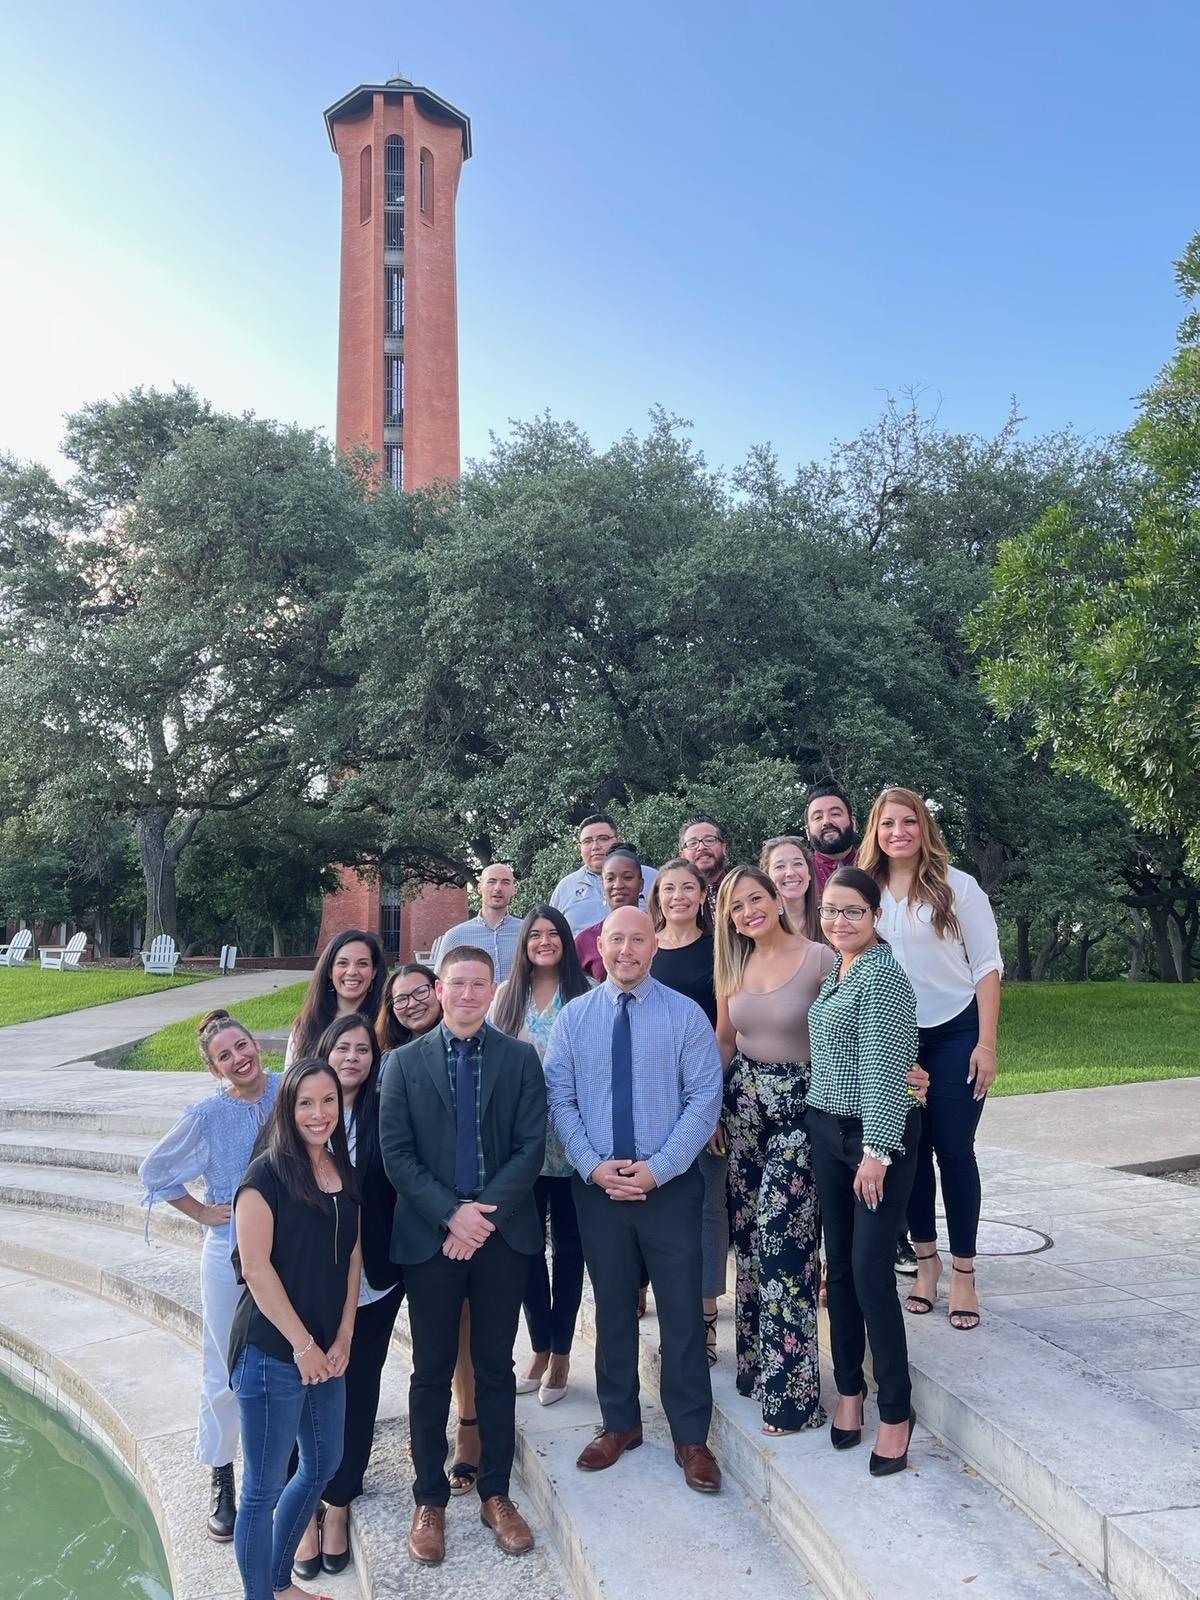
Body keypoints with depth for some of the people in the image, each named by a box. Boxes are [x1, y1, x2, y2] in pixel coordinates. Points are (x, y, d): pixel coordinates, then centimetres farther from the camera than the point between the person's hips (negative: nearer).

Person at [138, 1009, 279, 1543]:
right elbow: (155, 1171, 2)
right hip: (232, 1255, -2)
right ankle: (221, 1480, 30)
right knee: (225, 1373, 10)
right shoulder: (208, 1115, -14)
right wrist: (202, 1213, -2)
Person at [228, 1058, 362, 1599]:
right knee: (263, 1488, 5)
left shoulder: (344, 1173, 4)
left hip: (327, 1351, 8)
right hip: (272, 1352, -8)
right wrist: (302, 1345, -15)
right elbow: (256, 1266, -18)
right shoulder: (267, 1174, -16)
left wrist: (343, 1338, 0)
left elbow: (352, 1257, 7)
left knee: (322, 1464, 21)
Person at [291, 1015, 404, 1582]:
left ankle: (338, 1504, 31)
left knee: (357, 1392, 11)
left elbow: (401, 1188, 0)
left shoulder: (384, 1115, -4)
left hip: (372, 1281, 1)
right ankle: (305, 1507, 28)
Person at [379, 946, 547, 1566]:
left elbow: (531, 1147, -4)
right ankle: (429, 1500, 25)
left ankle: (496, 1493, 27)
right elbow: (395, 1153, -4)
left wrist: (485, 1216, -13)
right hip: (430, 1236, 0)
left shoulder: (521, 1058, 1)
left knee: (495, 1368, 12)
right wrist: (451, 1213, -14)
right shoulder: (406, 1062, 1)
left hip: (503, 1234, 0)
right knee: (431, 1373, 10)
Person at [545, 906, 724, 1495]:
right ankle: (619, 1424, 32)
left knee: (682, 1310, 5)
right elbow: (560, 1099, 0)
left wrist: (658, 1168, -15)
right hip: (595, 1185, 2)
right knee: (612, 1307, 14)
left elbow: (704, 1099, -8)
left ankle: (691, 1437, 21)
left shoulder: (686, 1015, -4)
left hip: (670, 1184, -2)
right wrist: (593, 1166, -11)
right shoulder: (573, 1017, 2)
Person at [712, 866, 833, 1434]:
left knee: (781, 1237, -8)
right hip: (741, 1102, 5)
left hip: (798, 1105, -5)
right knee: (748, 1233, 11)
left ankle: (790, 1388, 6)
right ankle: (755, 1364, 28)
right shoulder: (734, 967, 6)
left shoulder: (820, 959, -11)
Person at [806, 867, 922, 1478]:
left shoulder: (883, 975, -15)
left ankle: (896, 1411, 11)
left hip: (877, 1133, -8)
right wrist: (820, 1124, 14)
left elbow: (883, 1069, -19)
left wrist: (876, 1150, -21)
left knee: (870, 1270, -4)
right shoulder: (836, 969, 10)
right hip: (827, 1128, 8)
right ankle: (850, 1389, 27)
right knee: (839, 1264, 13)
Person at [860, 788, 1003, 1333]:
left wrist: (986, 1043, -10)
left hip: (954, 1034, -2)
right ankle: (926, 1259, 24)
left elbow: (987, 965, -4)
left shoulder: (956, 886, -6)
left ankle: (963, 1272, 14)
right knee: (909, 1150, 9)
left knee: (954, 1150, 2)